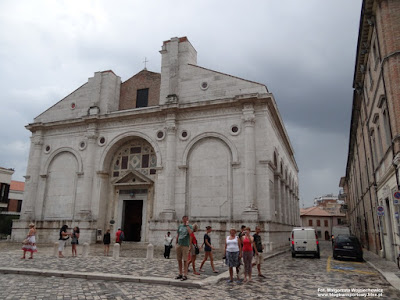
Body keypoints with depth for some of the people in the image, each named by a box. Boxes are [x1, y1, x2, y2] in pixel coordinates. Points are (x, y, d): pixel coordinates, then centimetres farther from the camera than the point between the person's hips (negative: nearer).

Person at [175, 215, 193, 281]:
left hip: (185, 245, -5)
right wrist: (176, 243, 12)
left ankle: (185, 275, 0)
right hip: (179, 244, 5)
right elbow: (177, 235, 17)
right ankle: (180, 274, 19)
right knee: (179, 260, 9)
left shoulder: (189, 226, -1)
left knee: (185, 260, -4)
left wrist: (187, 225, -16)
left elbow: (190, 232, -22)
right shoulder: (180, 226, 13)